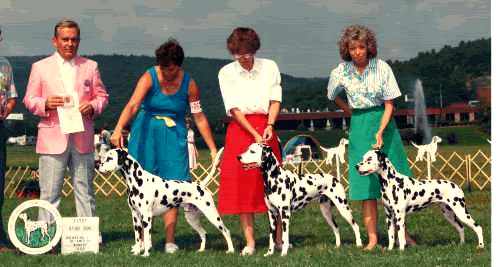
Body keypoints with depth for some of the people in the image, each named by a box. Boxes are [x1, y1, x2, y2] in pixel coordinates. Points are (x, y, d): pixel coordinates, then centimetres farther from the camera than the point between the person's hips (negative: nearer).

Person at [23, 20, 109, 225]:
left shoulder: (90, 66, 14)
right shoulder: (40, 67, 8)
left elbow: (102, 96, 15)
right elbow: (29, 100, 7)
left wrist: (92, 106, -7)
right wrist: (45, 104, -14)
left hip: (82, 138, 2)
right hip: (53, 138, -2)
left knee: (85, 190, 6)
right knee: (49, 193, -2)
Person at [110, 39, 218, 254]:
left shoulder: (188, 84, -6)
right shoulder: (149, 77, -14)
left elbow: (199, 118, 0)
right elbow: (133, 105, -27)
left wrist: (213, 150, -1)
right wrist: (118, 129, -43)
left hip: (174, 136, 1)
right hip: (146, 133, -1)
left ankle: (170, 240, -2)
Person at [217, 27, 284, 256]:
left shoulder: (269, 67, 6)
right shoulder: (226, 73, 1)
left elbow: (275, 100, 1)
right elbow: (234, 108, -6)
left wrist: (269, 126, -15)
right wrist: (254, 134, -15)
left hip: (266, 127, 1)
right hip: (240, 128, -1)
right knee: (242, 184, -4)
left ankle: (279, 238, 7)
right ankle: (249, 242, -2)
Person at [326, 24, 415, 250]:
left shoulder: (382, 68, -9)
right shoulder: (341, 71, -3)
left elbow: (389, 105, -8)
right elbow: (333, 96, 19)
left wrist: (380, 132, -18)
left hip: (383, 122, -1)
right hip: (359, 126, 1)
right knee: (366, 182, -3)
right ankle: (372, 238, -3)